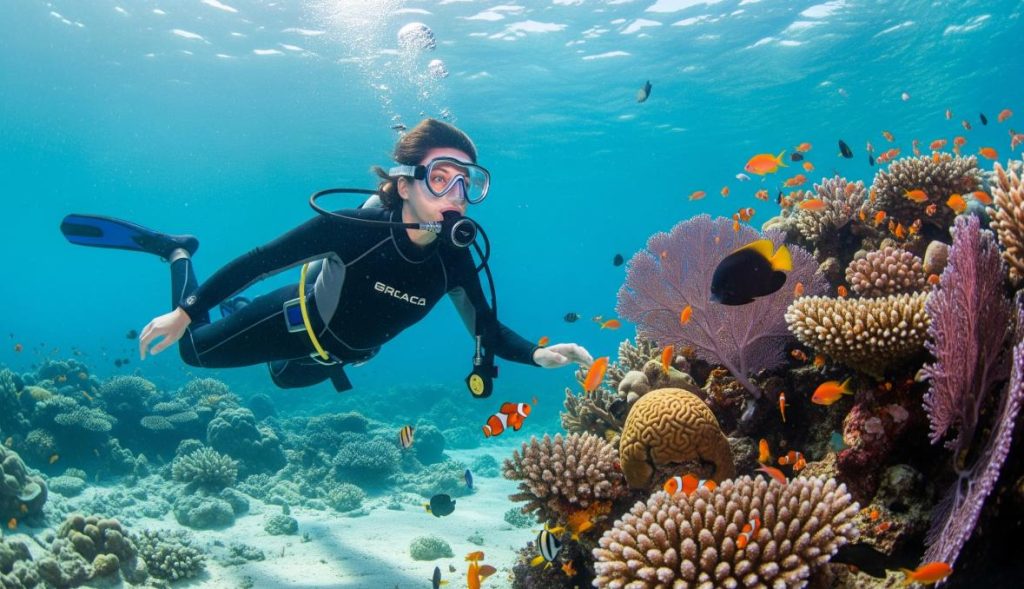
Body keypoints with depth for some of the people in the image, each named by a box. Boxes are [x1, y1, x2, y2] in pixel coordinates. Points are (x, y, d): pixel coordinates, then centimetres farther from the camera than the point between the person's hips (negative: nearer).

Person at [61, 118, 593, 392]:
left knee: (284, 377, 34)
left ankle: (230, 306, 59)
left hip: (342, 353, 5)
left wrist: (538, 354, -37)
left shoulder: (453, 260, -26)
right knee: (195, 350, 16)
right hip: (298, 321, -5)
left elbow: (487, 332, -17)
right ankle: (177, 252, 35)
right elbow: (259, 261, -28)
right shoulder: (353, 228, -38)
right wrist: (183, 313, -26)